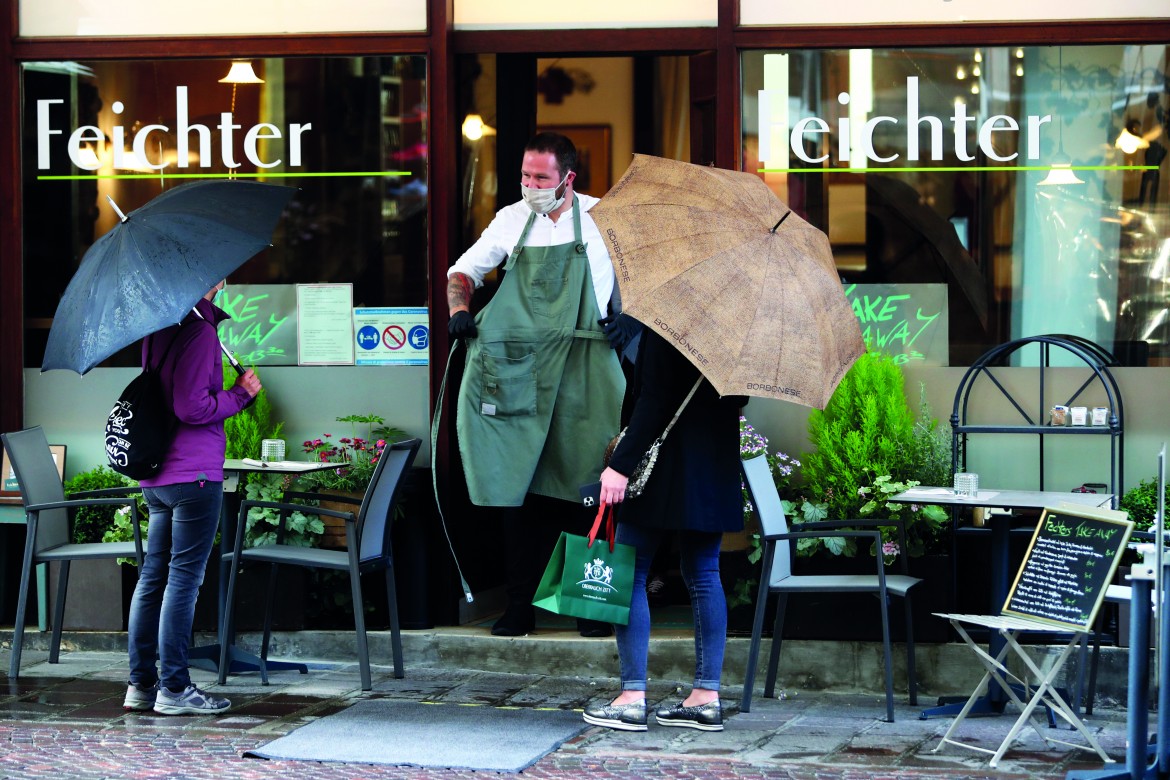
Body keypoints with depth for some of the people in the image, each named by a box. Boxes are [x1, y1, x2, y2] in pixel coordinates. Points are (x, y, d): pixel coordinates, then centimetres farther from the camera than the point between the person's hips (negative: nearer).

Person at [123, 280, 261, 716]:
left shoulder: (157, 330, 13)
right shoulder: (199, 331, -14)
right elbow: (193, 407, -19)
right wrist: (239, 394, -7)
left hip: (154, 475, 9)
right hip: (194, 473, -9)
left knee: (153, 575, 11)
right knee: (184, 578, -4)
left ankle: (141, 684, 13)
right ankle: (173, 688, -2)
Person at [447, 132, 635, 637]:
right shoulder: (512, 220, 10)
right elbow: (464, 270, 21)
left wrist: (628, 318, -6)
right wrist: (459, 309, 2)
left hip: (581, 374, -2)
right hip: (520, 373, 2)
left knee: (585, 486, -3)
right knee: (518, 486, 0)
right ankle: (520, 605, 4)